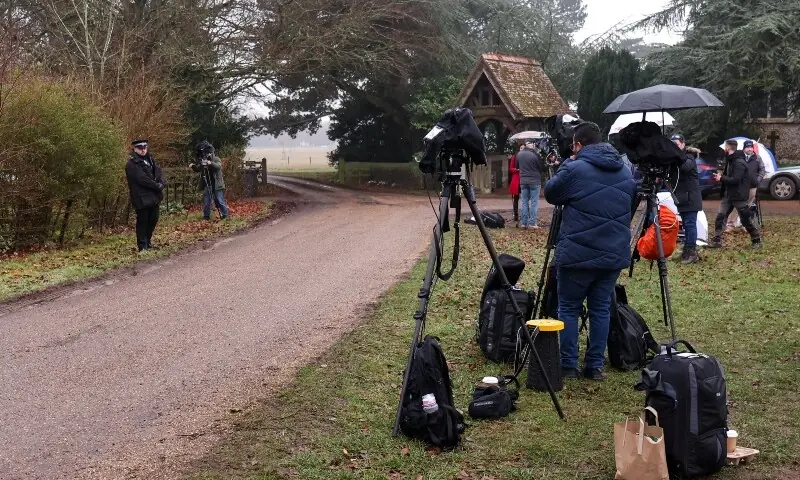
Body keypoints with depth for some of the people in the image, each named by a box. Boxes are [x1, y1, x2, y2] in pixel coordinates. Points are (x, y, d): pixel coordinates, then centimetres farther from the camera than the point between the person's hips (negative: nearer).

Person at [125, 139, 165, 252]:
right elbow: (142, 179, -19)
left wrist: (162, 183, -12)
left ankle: (148, 243, 26)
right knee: (142, 222, -1)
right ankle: (142, 246, 6)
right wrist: (157, 186, -14)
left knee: (153, 220, 13)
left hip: (154, 197, 8)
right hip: (141, 198, -8)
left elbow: (158, 172, 8)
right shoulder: (132, 164, -11)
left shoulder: (150, 159, 15)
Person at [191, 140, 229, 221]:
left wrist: (210, 163, -41)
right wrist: (193, 166, -9)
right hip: (207, 185, 5)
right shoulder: (203, 160, 9)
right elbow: (198, 169, 12)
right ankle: (206, 216, 14)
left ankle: (225, 215, 5)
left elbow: (218, 166, -23)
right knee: (206, 201, 6)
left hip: (216, 184, -5)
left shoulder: (216, 159, -4)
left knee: (220, 201, -4)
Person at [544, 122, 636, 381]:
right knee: (601, 309, 13)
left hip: (578, 254, -5)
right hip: (614, 255, 5)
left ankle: (567, 366, 9)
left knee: (568, 308, 7)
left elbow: (550, 193, 4)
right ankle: (595, 366, 16)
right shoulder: (626, 172, 10)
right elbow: (631, 205, 22)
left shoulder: (574, 170, -12)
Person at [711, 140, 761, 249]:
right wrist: (721, 177, 2)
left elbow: (735, 179, -27)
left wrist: (721, 178, -17)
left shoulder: (739, 162, -20)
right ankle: (717, 241, 1)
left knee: (745, 219, 1)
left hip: (739, 196, -9)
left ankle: (756, 240, 16)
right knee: (720, 216, 0)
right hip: (728, 195, 9)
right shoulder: (730, 160, 11)